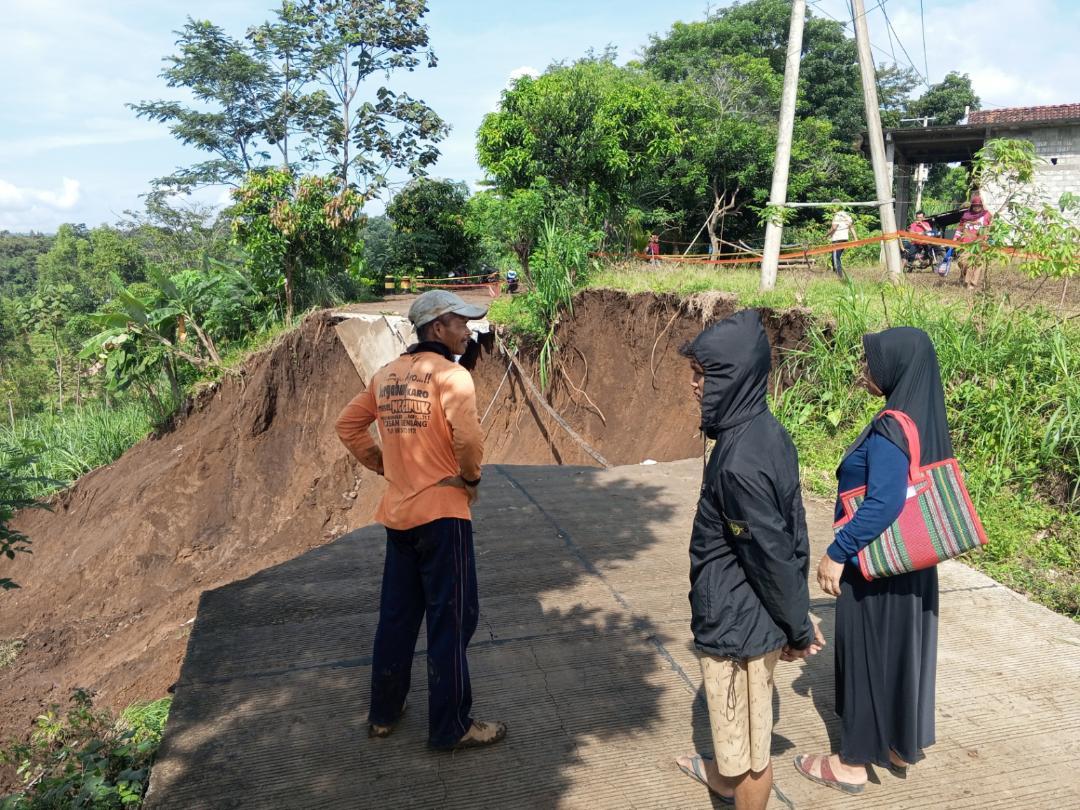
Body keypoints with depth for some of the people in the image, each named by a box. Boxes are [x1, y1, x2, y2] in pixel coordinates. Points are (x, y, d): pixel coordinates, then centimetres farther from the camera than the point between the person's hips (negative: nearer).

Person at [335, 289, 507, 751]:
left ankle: (383, 713, 32)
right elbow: (467, 436, -27)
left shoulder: (385, 375, 9)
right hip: (442, 512, -7)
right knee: (452, 619, 4)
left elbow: (348, 426, 14)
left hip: (397, 513, 7)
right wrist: (471, 476, -9)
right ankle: (451, 727, 15)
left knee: (397, 615, 19)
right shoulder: (451, 375, -13)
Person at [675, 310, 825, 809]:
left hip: (737, 623, -10)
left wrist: (798, 629, -10)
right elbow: (793, 532, 5)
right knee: (736, 721, 33)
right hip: (751, 615, 10)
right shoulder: (766, 432, -2)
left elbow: (774, 555, -24)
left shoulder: (739, 462, -31)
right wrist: (797, 618, 13)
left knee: (745, 737, 12)